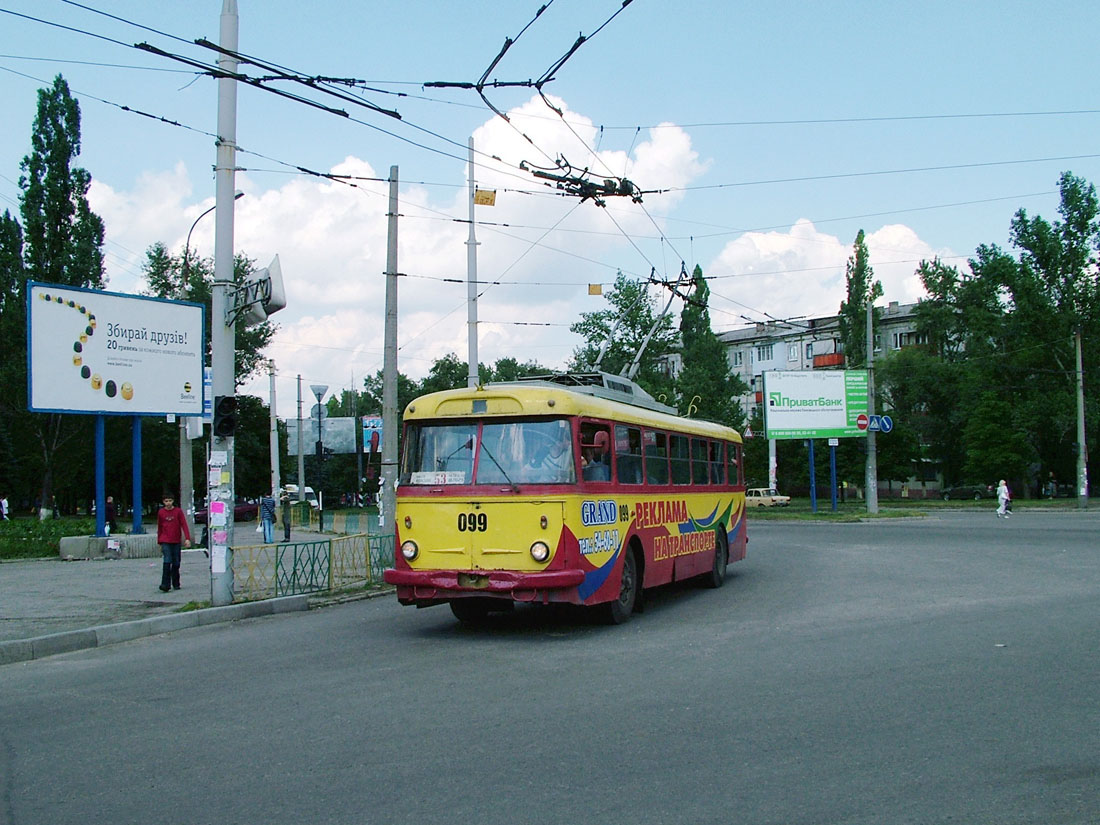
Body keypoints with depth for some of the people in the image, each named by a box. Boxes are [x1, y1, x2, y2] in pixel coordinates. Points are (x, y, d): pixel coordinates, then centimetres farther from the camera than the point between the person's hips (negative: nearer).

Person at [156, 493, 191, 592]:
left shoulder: (178, 511, 1)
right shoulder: (160, 512, 5)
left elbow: (184, 525, -3)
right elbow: (159, 528, 13)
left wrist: (187, 538, -14)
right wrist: (159, 542, 15)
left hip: (176, 541, 1)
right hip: (165, 541, -1)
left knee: (176, 563, 6)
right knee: (167, 562, -14)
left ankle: (176, 584, 18)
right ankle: (165, 585, -17)